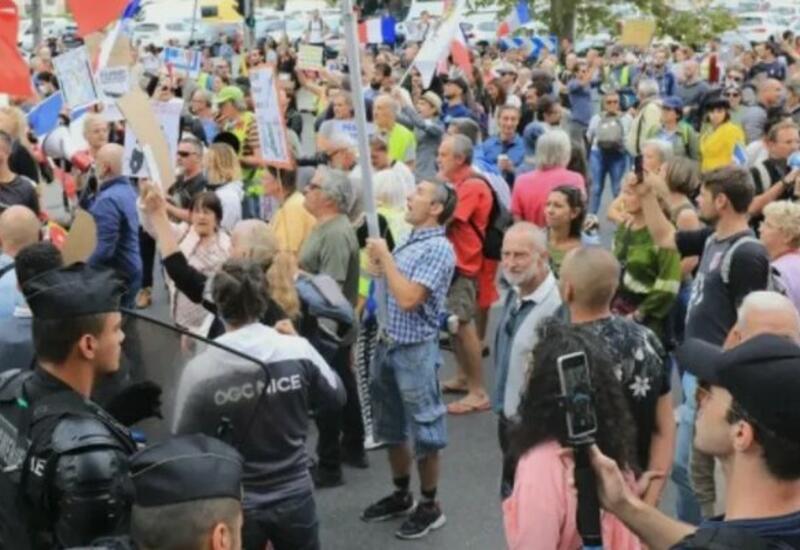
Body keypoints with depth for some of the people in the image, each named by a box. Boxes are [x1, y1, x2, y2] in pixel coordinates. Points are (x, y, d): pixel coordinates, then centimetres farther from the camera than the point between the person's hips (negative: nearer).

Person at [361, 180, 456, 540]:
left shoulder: (438, 248, -17)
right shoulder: (409, 241, 9)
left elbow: (408, 298, -25)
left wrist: (385, 257, -16)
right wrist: (377, 260, 1)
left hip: (416, 350, -9)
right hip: (387, 344, 9)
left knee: (423, 429, 3)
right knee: (391, 427, 19)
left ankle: (430, 506, 16)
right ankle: (401, 495, 34)